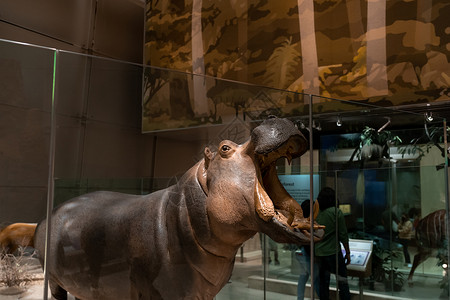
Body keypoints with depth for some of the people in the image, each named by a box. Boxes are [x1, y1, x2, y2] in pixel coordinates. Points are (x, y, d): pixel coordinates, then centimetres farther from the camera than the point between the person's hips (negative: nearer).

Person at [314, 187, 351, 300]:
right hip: (333, 252, -4)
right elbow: (343, 235, -8)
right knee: (342, 280, 6)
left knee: (323, 280, 13)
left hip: (318, 253, 4)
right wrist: (347, 252, 2)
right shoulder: (336, 212, -10)